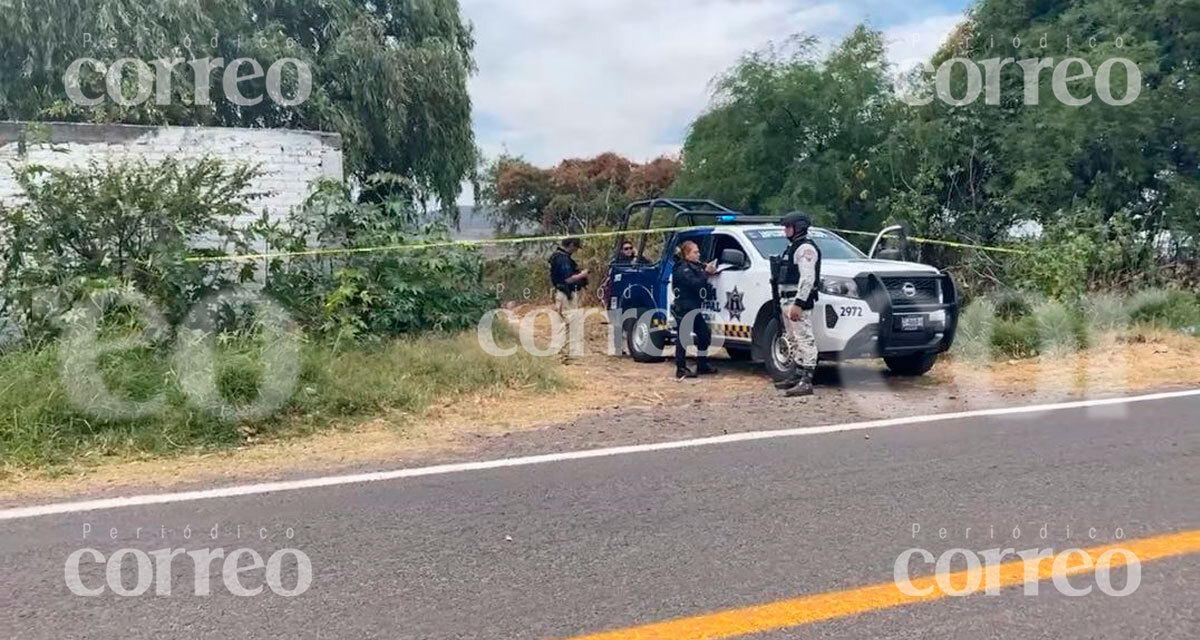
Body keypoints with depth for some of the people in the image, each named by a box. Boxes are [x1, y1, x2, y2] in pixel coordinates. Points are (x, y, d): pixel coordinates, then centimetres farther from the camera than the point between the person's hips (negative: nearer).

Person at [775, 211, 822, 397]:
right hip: (788, 301, 11)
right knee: (793, 340, 17)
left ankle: (806, 381, -16)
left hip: (799, 301, -11)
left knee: (805, 340, -12)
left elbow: (807, 278, -21)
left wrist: (798, 303, -27)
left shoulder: (806, 248, -12)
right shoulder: (793, 247, 21)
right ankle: (797, 375, 26)